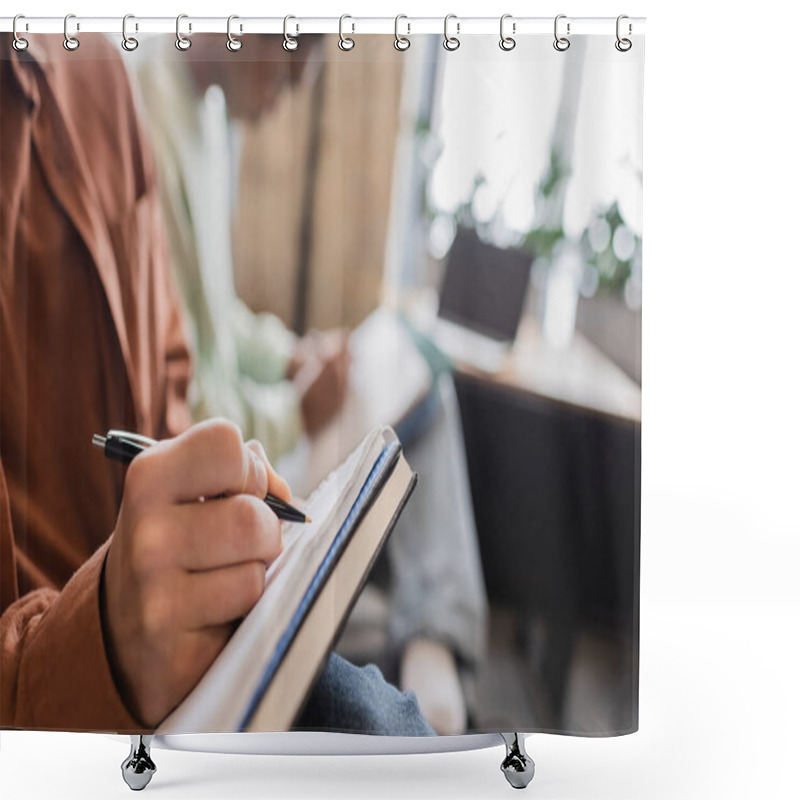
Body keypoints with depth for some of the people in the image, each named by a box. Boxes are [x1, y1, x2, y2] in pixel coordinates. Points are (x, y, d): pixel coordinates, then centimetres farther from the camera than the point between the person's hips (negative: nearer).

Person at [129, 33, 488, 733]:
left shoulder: (209, 111, 6)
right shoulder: (144, 120, -25)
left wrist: (286, 354, 2)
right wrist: (293, 412, -15)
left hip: (228, 398, 10)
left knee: (421, 379, 9)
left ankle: (432, 637, -2)